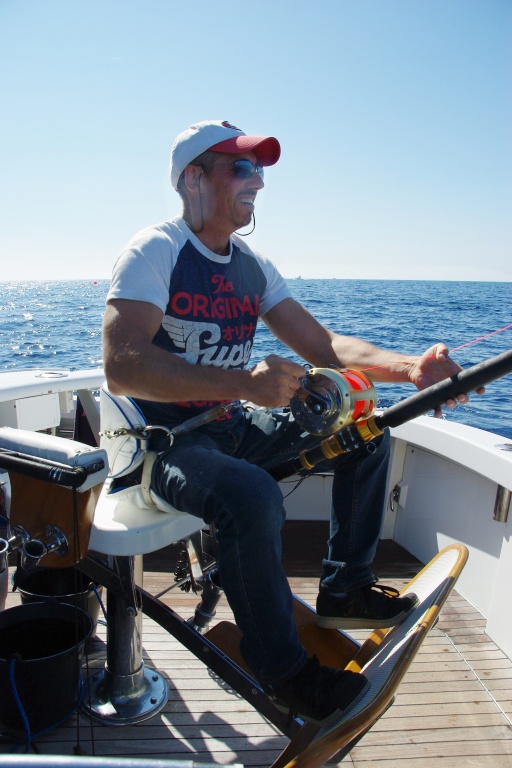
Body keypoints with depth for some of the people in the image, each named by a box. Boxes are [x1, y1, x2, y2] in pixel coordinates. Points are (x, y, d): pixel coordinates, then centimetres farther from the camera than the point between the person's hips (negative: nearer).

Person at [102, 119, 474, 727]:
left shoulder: (252, 267, 8)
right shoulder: (154, 251, -14)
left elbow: (322, 345, 3)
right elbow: (121, 366, -27)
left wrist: (408, 367, -14)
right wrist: (244, 382, -38)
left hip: (233, 424, 8)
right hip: (166, 437, -7)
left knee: (366, 435, 4)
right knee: (252, 496, -36)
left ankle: (344, 590, 15)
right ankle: (282, 670, -9)